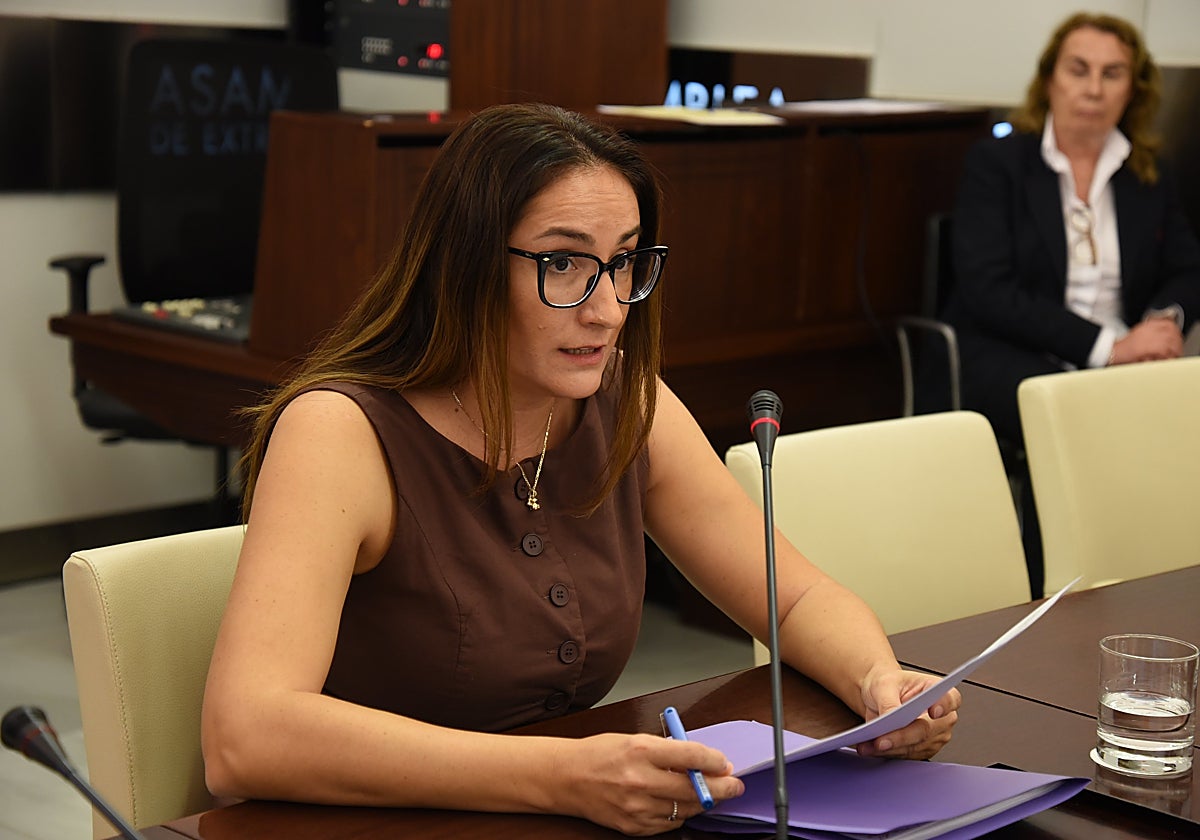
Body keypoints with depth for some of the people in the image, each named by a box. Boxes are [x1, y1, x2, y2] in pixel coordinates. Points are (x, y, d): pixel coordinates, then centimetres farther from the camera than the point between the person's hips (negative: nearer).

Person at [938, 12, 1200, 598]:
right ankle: (1045, 602, -21)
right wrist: (1105, 344, -18)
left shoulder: (1148, 176, 17)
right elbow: (988, 291, -10)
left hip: (1117, 358, 4)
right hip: (1007, 359, -4)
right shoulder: (995, 164, 2)